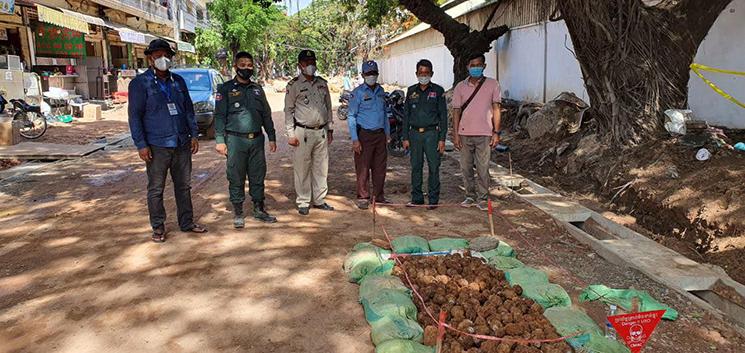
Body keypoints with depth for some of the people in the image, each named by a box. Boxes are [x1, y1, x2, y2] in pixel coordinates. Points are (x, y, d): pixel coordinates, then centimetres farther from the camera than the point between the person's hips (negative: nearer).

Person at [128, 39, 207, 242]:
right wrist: (141, 145, -12)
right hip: (157, 147, -5)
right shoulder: (140, 83, -4)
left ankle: (187, 223, 24)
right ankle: (158, 228, 17)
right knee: (156, 189, 5)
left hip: (182, 144, 5)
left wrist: (194, 134, 7)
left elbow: (188, 109, 14)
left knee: (184, 186, 12)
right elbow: (135, 116, -6)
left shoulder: (178, 81, 11)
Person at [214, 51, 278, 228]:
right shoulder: (226, 89, 0)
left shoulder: (257, 89, 13)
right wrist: (220, 140, -11)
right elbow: (219, 116, -3)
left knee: (258, 176, 9)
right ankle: (238, 213, 13)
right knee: (236, 179, 2)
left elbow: (266, 114, 16)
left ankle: (259, 209, 21)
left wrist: (272, 137, 12)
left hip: (257, 140, 4)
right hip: (236, 140, -4)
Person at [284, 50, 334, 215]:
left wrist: (330, 129, 14)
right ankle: (303, 203, 11)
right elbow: (288, 110, -3)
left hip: (321, 132, 5)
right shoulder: (294, 85, -3)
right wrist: (291, 134, -8)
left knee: (321, 167, 9)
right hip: (303, 132, -4)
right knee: (302, 169, 1)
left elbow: (328, 107, 17)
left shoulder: (322, 83, 11)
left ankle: (319, 200, 20)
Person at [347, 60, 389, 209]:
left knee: (380, 167, 9)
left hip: (380, 134, 6)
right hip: (364, 135, -5)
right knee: (363, 168, -2)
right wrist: (354, 139, -14)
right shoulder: (358, 92, -5)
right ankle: (363, 197, 8)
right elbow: (351, 117, -8)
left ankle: (378, 196, 20)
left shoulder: (381, 91, 13)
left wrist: (388, 133, 17)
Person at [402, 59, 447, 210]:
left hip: (431, 133, -3)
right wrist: (405, 137, 5)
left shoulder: (438, 91, 2)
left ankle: (433, 199, 9)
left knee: (434, 167, -1)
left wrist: (442, 139, -6)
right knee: (416, 166, 7)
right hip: (414, 133, 3)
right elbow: (406, 114, 12)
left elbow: (443, 115, 0)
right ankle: (417, 198, 17)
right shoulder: (411, 91, 10)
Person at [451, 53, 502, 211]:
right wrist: (455, 134, 0)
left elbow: (496, 109, 4)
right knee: (466, 167, 7)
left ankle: (482, 198, 10)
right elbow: (456, 111, 6)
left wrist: (496, 132, -2)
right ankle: (470, 197, 20)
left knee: (483, 168, -1)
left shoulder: (492, 84, 4)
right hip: (464, 133, 2)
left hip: (484, 134, -2)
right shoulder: (460, 87, 7)